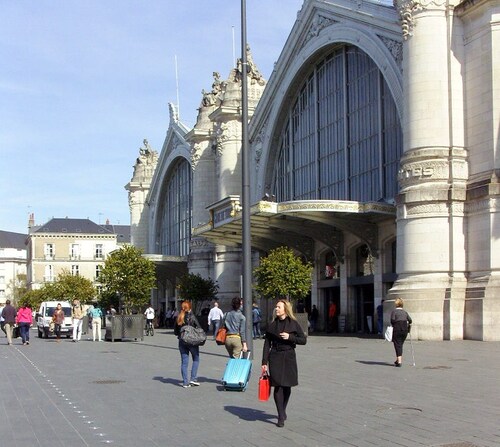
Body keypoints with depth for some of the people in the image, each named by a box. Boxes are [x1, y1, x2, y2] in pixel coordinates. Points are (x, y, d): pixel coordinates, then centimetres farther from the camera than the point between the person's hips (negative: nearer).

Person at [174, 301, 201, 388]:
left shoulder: (178, 318, 4)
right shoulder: (192, 317, -10)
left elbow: (175, 331, 8)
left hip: (182, 342, 4)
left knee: (184, 362, 8)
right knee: (196, 359, 12)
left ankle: (185, 382, 7)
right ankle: (193, 378, 3)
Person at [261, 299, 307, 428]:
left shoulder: (293, 324, 0)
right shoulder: (272, 325, 4)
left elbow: (303, 340, 1)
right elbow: (267, 344, 5)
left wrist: (290, 337, -15)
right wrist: (264, 362, 0)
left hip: (289, 357, 0)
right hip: (275, 357, 0)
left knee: (287, 386, 7)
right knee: (278, 386, -7)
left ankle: (283, 411, 30)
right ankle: (281, 417, -4)